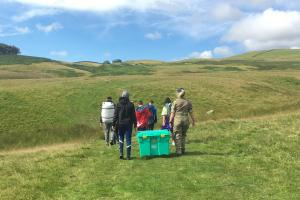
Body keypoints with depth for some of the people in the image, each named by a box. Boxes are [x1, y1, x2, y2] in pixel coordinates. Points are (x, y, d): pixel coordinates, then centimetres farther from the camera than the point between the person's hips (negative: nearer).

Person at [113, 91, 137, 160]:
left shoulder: (118, 104, -2)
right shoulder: (131, 104, -3)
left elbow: (115, 115, -1)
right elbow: (133, 115, 1)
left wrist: (114, 124, 3)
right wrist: (135, 124, 9)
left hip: (120, 124, 1)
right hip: (128, 124, -1)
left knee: (121, 138, 15)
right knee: (128, 139, 3)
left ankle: (121, 153, 2)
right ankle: (128, 155, 3)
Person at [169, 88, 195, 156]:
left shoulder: (175, 102, -4)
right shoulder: (188, 102, 4)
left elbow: (172, 113, -4)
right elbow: (191, 113, 5)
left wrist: (170, 121, 3)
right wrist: (193, 121, 15)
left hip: (177, 120, -3)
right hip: (186, 120, 3)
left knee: (177, 136, 4)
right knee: (183, 135, 18)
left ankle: (179, 150, 0)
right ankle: (183, 150, 24)